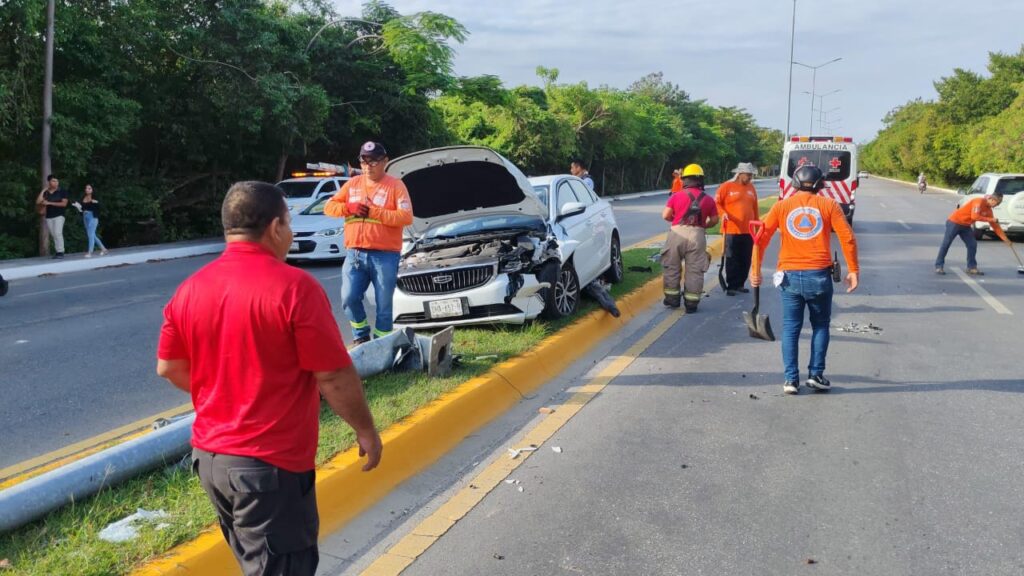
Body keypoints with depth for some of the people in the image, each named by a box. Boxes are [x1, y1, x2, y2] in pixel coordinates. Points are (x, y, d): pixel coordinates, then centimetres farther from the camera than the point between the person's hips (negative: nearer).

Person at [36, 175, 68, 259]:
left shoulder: (61, 191, -1)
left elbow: (64, 204, -9)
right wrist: (43, 190, -2)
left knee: (57, 233, -16)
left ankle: (60, 252, -13)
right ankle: (56, 251, 11)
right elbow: (38, 202, -1)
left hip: (59, 215, -4)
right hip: (49, 217, 4)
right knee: (53, 235, 6)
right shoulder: (45, 193, 9)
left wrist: (50, 203, -13)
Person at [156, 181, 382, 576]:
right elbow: (334, 377, -17)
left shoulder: (190, 289, 1)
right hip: (271, 464, -7)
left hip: (209, 456, 7)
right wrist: (366, 430, -2)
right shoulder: (294, 287, -18)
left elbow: (169, 368, 10)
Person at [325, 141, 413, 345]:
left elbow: (406, 217, -11)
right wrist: (348, 207, -6)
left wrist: (375, 212, -15)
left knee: (383, 306, 2)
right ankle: (361, 336, 18)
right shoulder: (353, 184, 14)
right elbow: (329, 206, 15)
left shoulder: (395, 185, 1)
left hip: (385, 255, -3)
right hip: (355, 253, 4)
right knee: (349, 298, -5)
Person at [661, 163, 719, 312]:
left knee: (671, 267, 14)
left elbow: (665, 215, -1)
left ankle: (672, 298, 20)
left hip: (677, 233, 0)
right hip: (697, 235, 1)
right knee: (694, 271, 6)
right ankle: (691, 303, 6)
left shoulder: (676, 196, 2)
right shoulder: (708, 199, 6)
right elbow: (715, 220, 8)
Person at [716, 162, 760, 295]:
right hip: (731, 231, -5)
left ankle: (740, 284, 21)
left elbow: (755, 208, 16)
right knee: (732, 260, 0)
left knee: (745, 260, 9)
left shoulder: (751, 188, 11)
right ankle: (731, 286, 6)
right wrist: (723, 213, -21)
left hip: (748, 231, 5)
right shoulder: (726, 187, -5)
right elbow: (716, 203, -4)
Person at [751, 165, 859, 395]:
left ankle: (791, 378, 5)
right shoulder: (829, 205, 3)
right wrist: (853, 270, 2)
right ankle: (816, 374, 11)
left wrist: (756, 269, 7)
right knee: (820, 325, 15)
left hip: (790, 276, 1)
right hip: (819, 275, -1)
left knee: (790, 328, 8)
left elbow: (762, 237, 1)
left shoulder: (781, 206, 6)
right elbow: (847, 237, -4)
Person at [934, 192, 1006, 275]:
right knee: (946, 244, -5)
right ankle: (939, 266, -1)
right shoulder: (979, 201, -19)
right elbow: (975, 216, -30)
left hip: (966, 225, 8)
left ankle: (972, 267, 8)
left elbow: (995, 225, 10)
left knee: (972, 245, 1)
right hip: (954, 222, -8)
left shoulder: (988, 210, 6)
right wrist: (990, 219, -23)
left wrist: (1005, 238, 7)